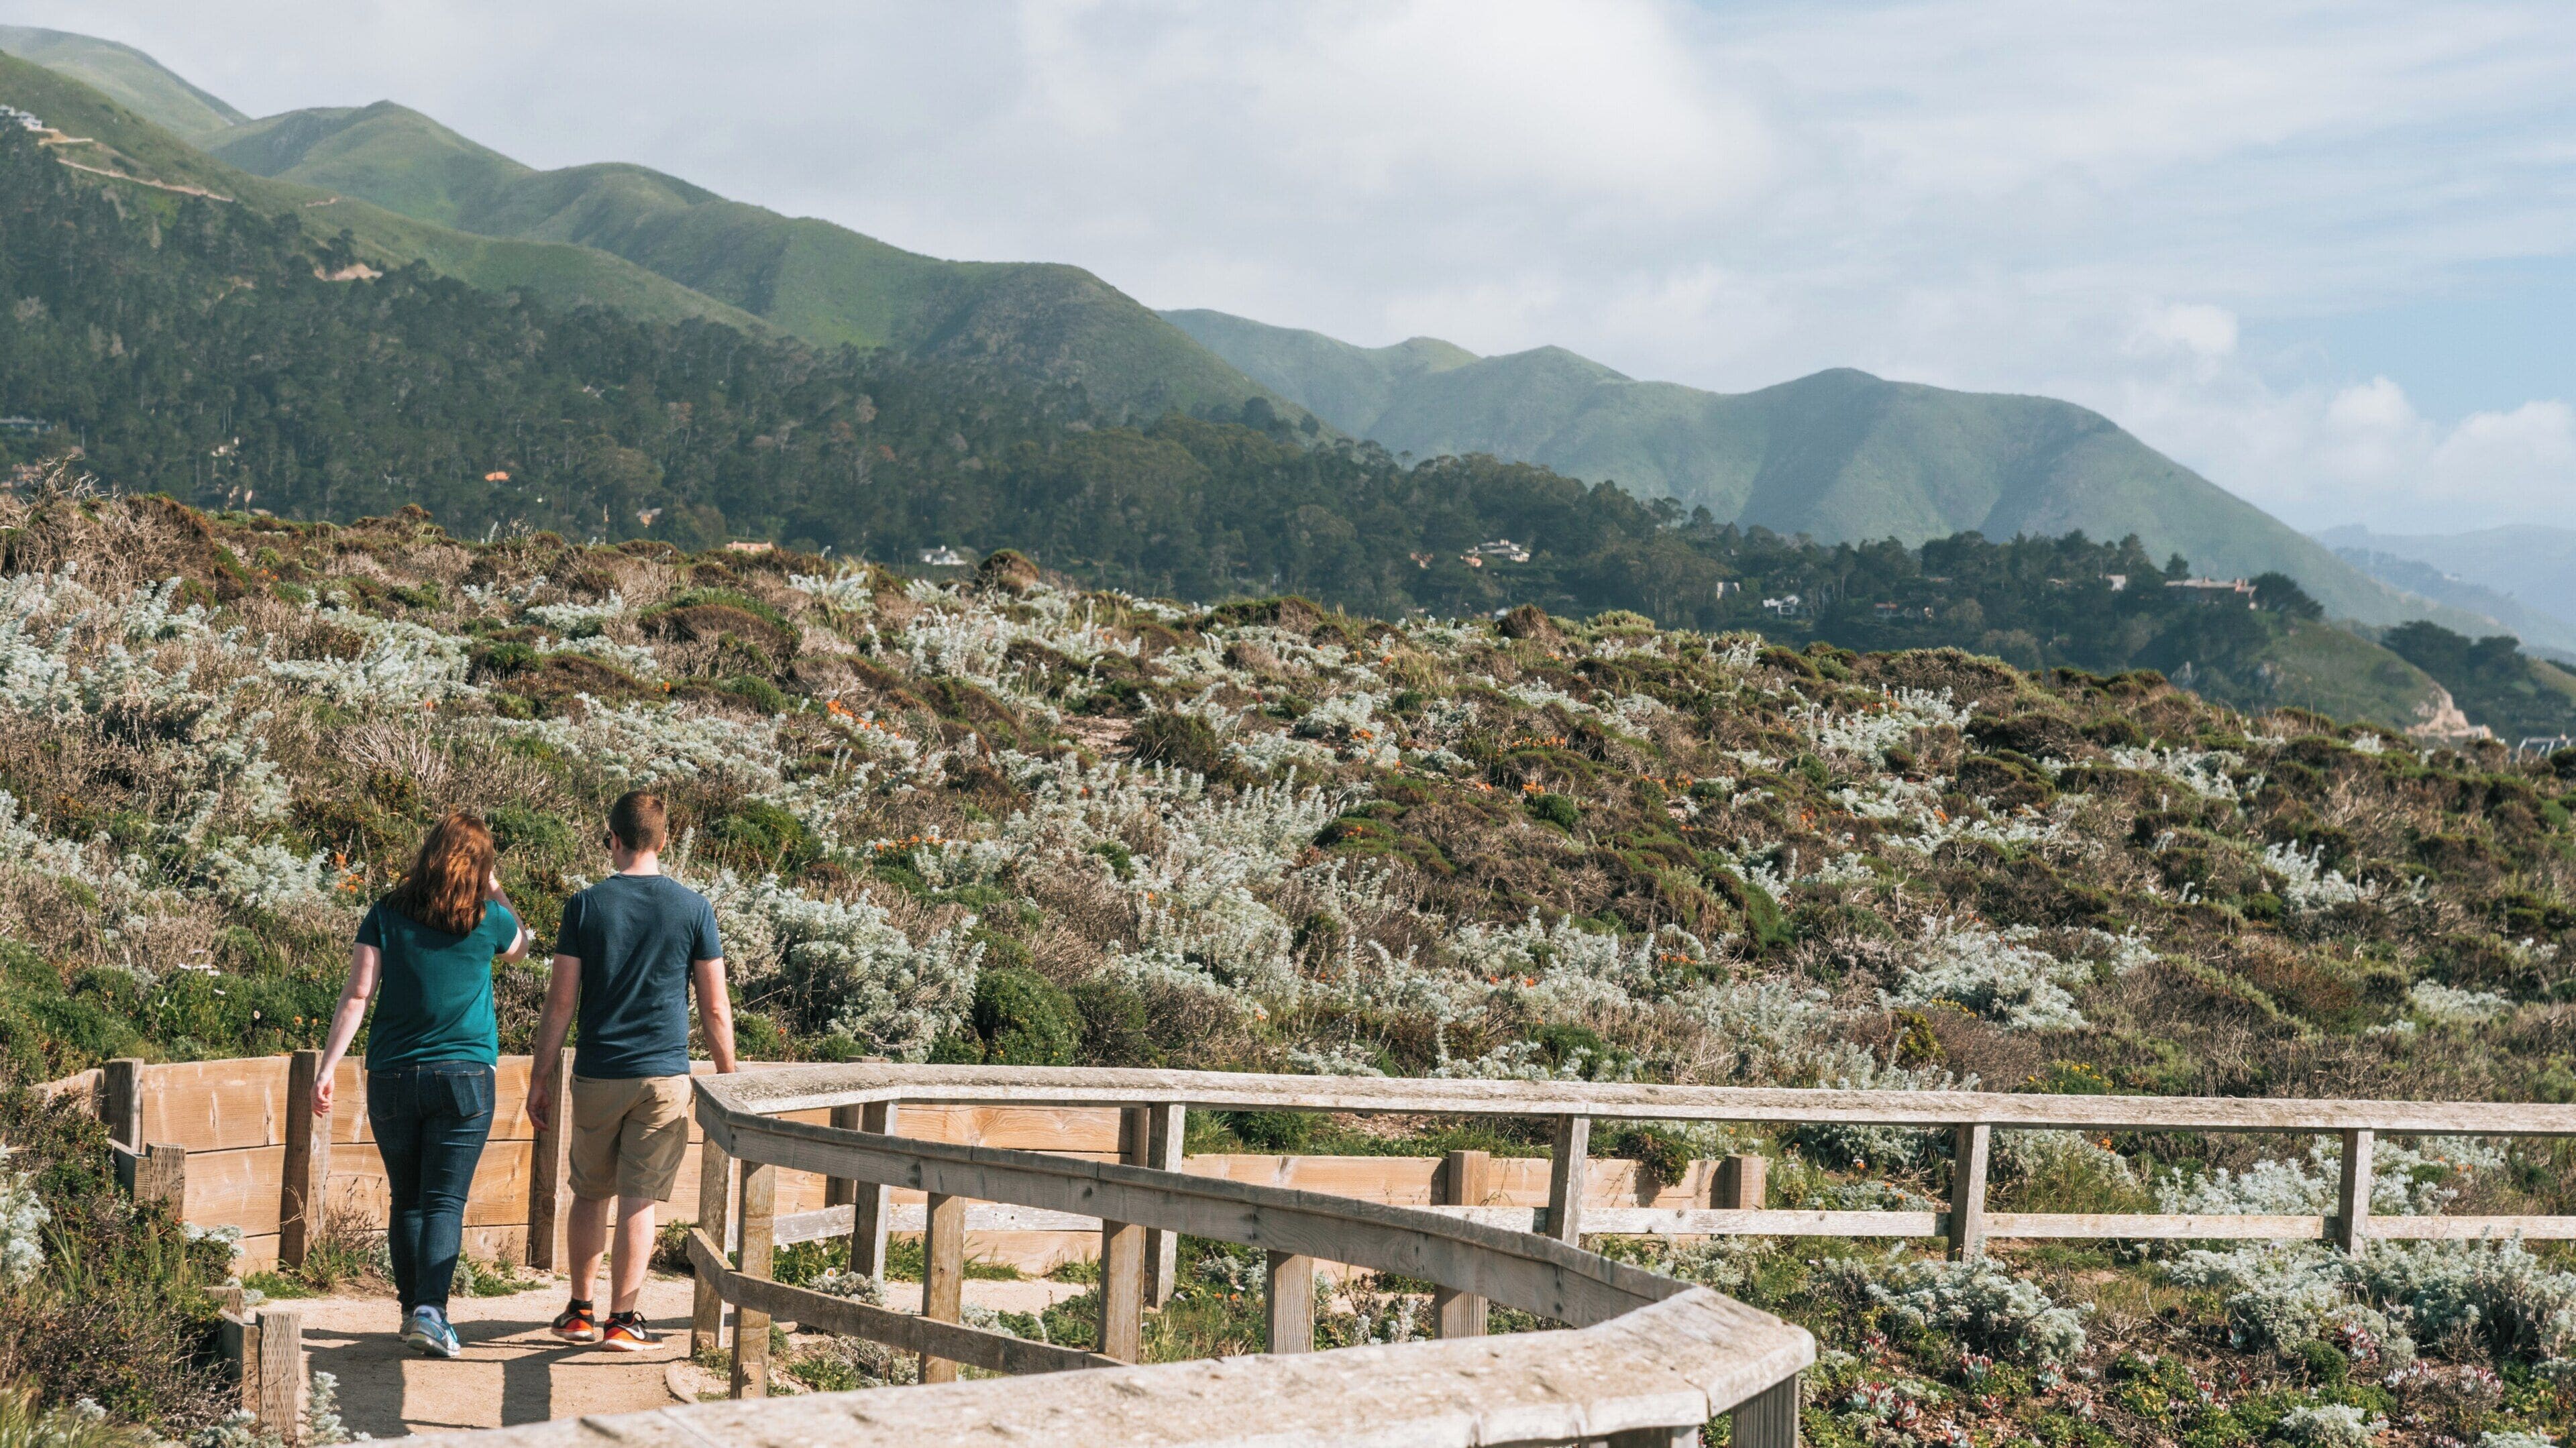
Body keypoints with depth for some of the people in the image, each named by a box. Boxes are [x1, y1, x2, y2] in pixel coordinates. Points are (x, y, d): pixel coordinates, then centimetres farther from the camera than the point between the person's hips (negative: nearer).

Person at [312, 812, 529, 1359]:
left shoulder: (387, 915, 0)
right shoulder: (486, 919, 0)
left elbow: (357, 994, -6)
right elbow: (520, 946, 24)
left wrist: (326, 1069, -7)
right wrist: (495, 890, 32)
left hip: (393, 1076, 2)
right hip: (463, 1077, -2)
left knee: (407, 1201, 15)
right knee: (445, 1201, -4)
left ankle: (412, 1305, 21)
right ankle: (430, 1310, -18)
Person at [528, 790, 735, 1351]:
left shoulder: (586, 905, -3)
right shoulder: (693, 908, -2)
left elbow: (560, 1002, -2)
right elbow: (715, 1007, -1)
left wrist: (542, 1077, 5)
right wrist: (729, 1081, 8)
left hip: (597, 1074, 1)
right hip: (665, 1075, -1)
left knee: (590, 1194, 15)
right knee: (639, 1201, 3)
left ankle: (580, 1312, 22)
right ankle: (622, 1319, 3)